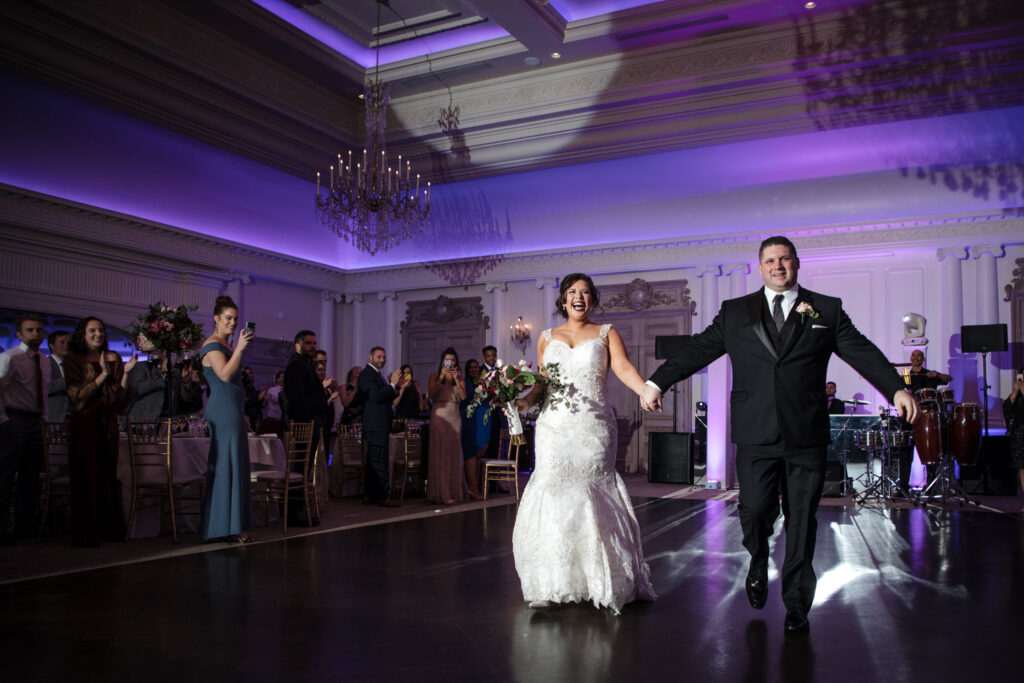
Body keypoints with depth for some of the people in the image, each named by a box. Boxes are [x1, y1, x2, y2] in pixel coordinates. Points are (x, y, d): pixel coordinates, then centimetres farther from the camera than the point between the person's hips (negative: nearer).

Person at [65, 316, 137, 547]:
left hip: (108, 424, 3)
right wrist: (103, 374, -15)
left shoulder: (114, 359, 10)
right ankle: (85, 534, -1)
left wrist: (125, 372, -9)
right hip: (84, 425, -3)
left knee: (108, 476, 5)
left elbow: (121, 398, 5)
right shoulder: (73, 360, 2)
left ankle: (108, 529, 12)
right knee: (85, 477, -4)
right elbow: (77, 396, -8)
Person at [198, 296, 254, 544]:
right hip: (224, 409, -10)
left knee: (227, 465, 10)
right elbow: (225, 375, -23)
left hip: (231, 409, 10)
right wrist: (240, 348, -33)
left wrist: (241, 415, 24)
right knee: (229, 465, -10)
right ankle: (230, 528, -8)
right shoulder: (213, 345, -9)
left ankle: (227, 527, 14)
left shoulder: (225, 345, 20)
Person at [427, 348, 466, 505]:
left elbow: (464, 396, -1)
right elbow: (431, 395, -9)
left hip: (454, 416, 3)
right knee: (440, 454, -6)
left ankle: (453, 491, 9)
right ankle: (442, 493, -7)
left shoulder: (459, 376, 12)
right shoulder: (434, 376, 6)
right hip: (439, 415, -3)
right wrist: (441, 377, -13)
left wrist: (456, 379, -11)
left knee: (454, 454, 3)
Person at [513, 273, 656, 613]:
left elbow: (624, 368, -7)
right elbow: (542, 381, 14)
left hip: (594, 428, -2)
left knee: (589, 495, -6)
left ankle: (601, 582, 7)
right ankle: (552, 584, -1)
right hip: (555, 428, 2)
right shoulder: (547, 337, 16)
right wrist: (526, 400, -6)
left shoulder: (606, 334, 8)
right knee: (553, 497, -7)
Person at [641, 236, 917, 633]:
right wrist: (657, 383, 3)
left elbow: (862, 352, 3)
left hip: (807, 436, 0)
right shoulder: (735, 313, 11)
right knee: (755, 509, -8)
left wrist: (897, 389, -10)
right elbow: (696, 349, 9)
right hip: (755, 436, 0)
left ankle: (796, 606, 21)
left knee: (801, 520, 5)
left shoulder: (827, 311, 10)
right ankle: (759, 561, 28)